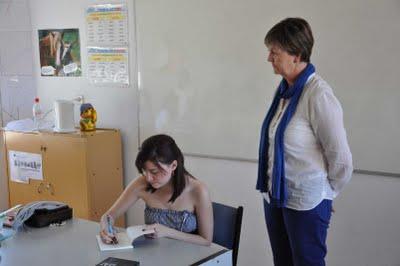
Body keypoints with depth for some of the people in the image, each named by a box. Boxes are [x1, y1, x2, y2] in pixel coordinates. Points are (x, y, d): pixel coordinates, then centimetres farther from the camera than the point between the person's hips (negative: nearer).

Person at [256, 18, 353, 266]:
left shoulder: (318, 95, -20)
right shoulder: (284, 89, 3)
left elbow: (341, 159, -16)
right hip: (274, 195, 7)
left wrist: (325, 192, -1)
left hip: (306, 201, -7)